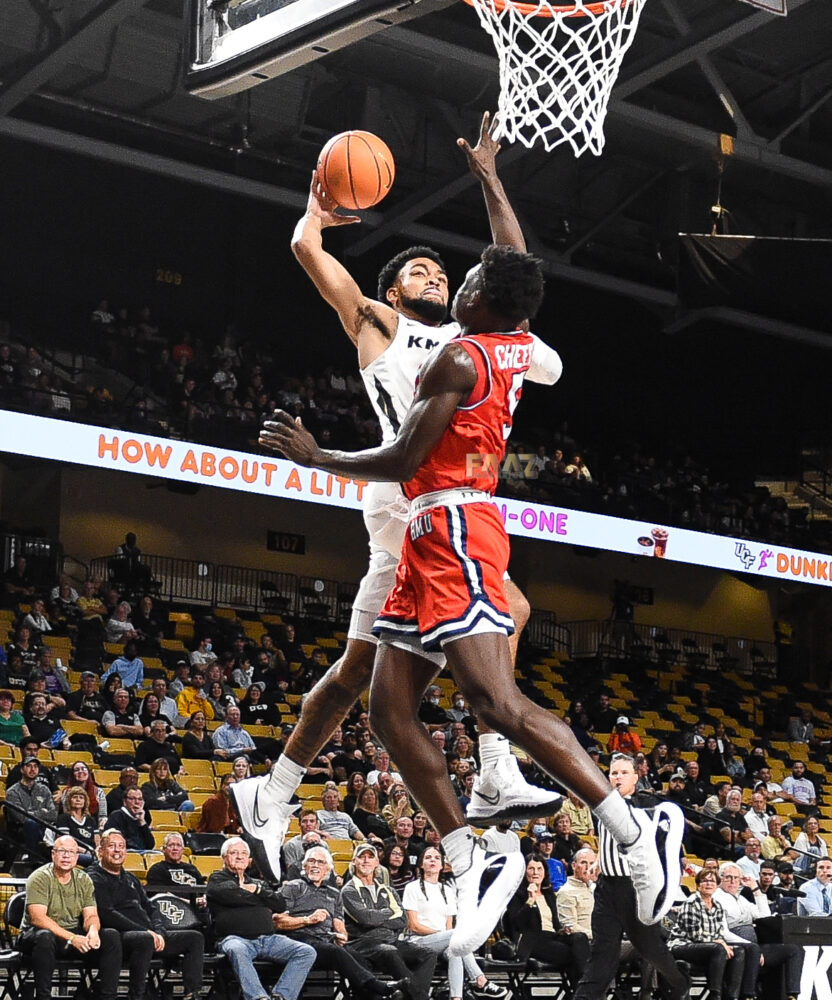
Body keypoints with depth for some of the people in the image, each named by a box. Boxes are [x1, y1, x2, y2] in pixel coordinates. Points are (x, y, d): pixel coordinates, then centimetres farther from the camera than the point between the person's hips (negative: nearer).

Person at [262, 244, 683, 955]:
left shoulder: (458, 358, -11)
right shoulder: (519, 350, 13)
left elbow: (403, 461, -14)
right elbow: (518, 278, 34)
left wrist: (313, 456, -2)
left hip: (454, 529, -10)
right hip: (430, 539, 10)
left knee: (495, 699, -21)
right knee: (390, 710, 5)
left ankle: (637, 834, -24)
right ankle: (474, 868, 2)